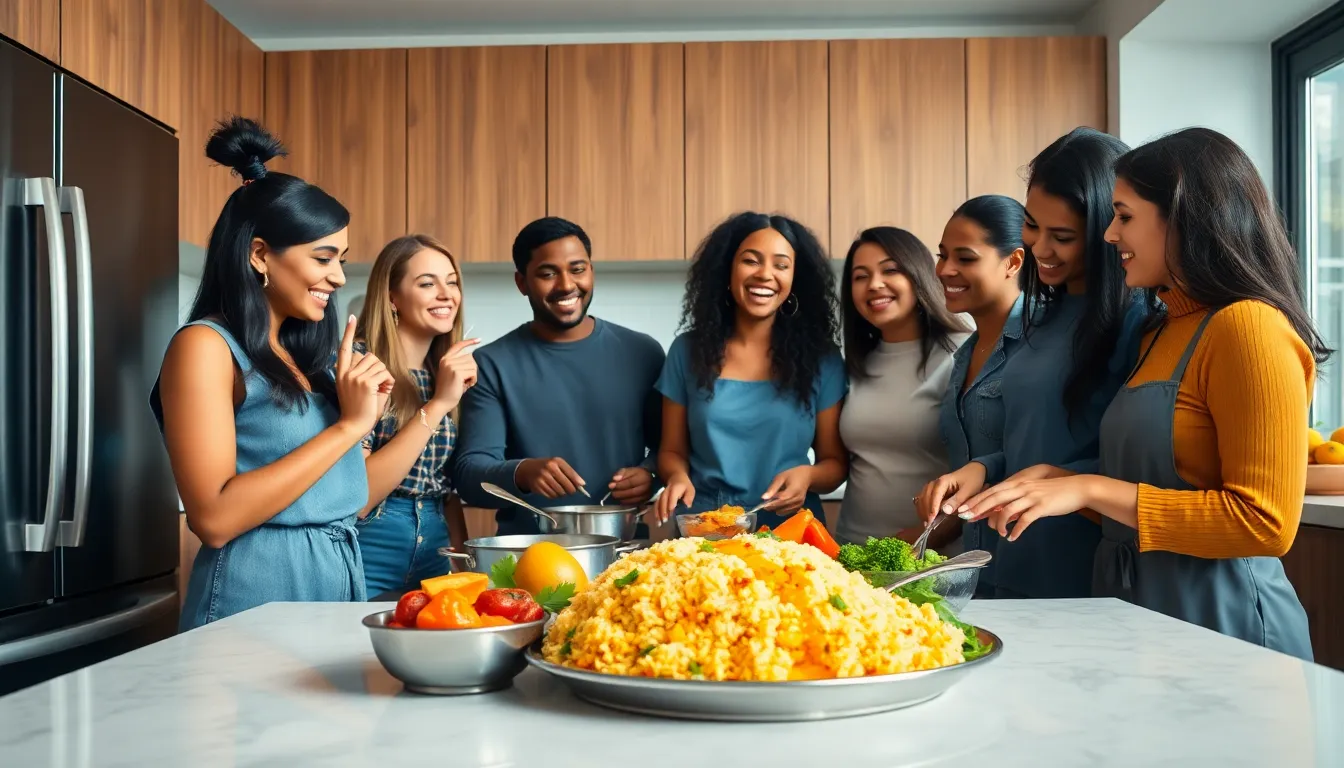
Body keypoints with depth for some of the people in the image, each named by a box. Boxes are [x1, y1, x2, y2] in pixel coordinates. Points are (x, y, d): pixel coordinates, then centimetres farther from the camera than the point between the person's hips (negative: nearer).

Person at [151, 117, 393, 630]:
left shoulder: (303, 354, 12)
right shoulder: (206, 346, -10)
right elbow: (215, 518, -20)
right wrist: (350, 425, -17)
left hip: (340, 582, 8)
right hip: (257, 597, -8)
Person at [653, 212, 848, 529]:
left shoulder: (822, 358, 5)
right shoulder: (688, 350, 6)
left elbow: (836, 461, 8)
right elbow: (672, 450, 11)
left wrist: (807, 476, -13)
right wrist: (678, 477, -11)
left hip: (791, 533, 0)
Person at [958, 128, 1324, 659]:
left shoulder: (1249, 327, -15)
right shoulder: (1163, 331, 12)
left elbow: (1264, 521, -20)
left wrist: (1090, 489, -20)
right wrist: (1055, 480, 1)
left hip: (1220, 626, -8)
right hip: (1136, 609, 8)